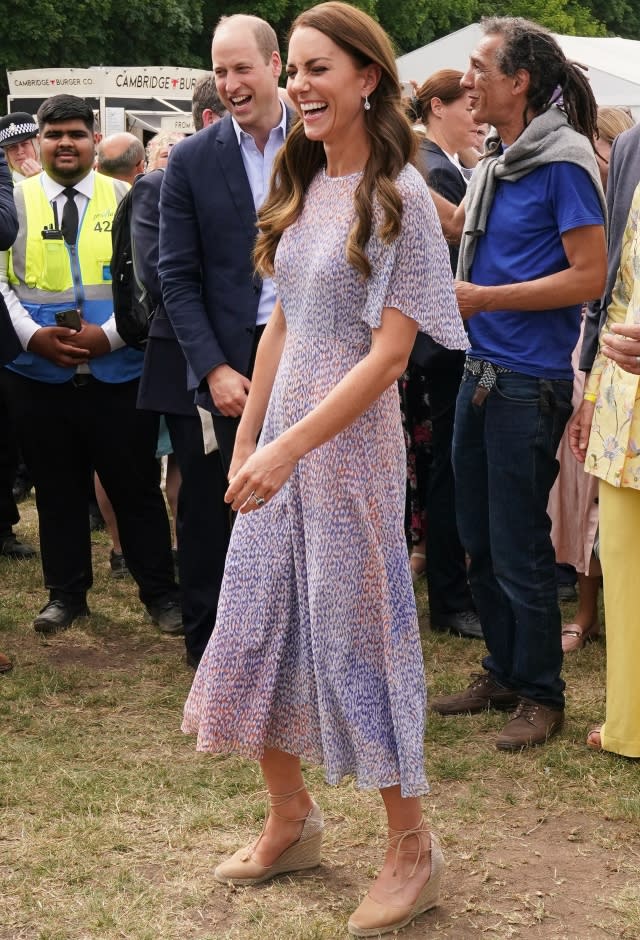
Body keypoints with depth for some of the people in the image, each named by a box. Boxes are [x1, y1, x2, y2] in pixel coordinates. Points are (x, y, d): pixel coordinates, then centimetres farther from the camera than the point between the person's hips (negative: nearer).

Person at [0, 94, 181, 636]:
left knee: (137, 487, 5)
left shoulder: (125, 198, 4)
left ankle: (161, 594, 17)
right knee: (57, 490, 11)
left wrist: (108, 334, -14)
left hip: (118, 372, -1)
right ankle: (66, 594, 23)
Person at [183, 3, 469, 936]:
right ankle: (291, 821, 30)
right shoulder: (302, 186, 7)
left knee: (355, 632, 2)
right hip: (281, 441, 7)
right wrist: (246, 441, 10)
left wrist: (287, 448, -22)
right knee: (258, 627, 11)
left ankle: (412, 848, 19)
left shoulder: (398, 197, -13)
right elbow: (282, 324, 12)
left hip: (352, 442, -7)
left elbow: (389, 351, -18)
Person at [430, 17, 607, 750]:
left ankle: (541, 695, 17)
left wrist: (483, 298, -18)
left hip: (529, 381, -8)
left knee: (518, 547, 1)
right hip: (482, 372, 8)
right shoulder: (496, 160, 10)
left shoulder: (563, 161, -15)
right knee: (479, 538, 16)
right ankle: (503, 672, 32)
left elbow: (590, 276, -18)